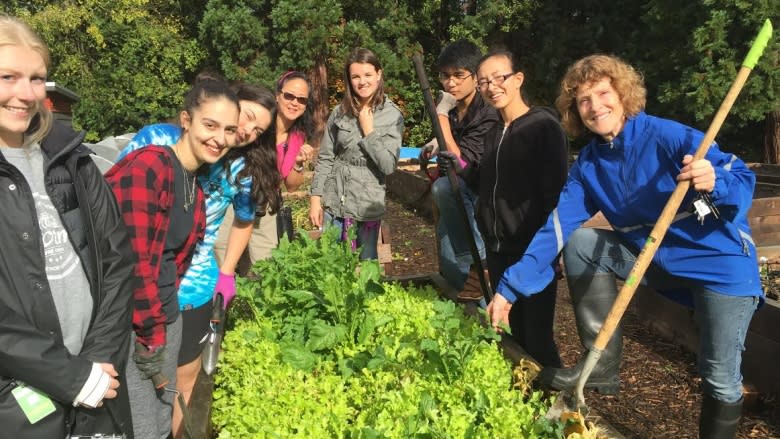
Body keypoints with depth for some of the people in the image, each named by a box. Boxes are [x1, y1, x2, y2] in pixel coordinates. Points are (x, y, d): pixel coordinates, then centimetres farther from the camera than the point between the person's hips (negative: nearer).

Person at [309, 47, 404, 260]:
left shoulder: (393, 116, -5)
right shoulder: (339, 113, 0)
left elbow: (388, 165, -11)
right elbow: (324, 159, 5)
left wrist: (368, 131, -13)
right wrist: (315, 198, 0)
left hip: (368, 205, -2)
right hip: (334, 202, 2)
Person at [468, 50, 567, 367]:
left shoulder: (543, 125, -10)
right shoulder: (494, 133, 12)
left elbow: (556, 190, -15)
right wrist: (460, 168, 3)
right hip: (498, 251, 7)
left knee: (537, 338, -2)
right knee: (516, 334, 14)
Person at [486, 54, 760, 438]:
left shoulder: (669, 137, -18)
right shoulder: (588, 165, -1)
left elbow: (744, 179, -19)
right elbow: (554, 229, -6)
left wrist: (715, 183, -43)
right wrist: (508, 288, -12)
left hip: (721, 263, -5)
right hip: (658, 260, 5)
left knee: (720, 381, -10)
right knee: (580, 243, -10)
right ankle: (602, 365, -3)